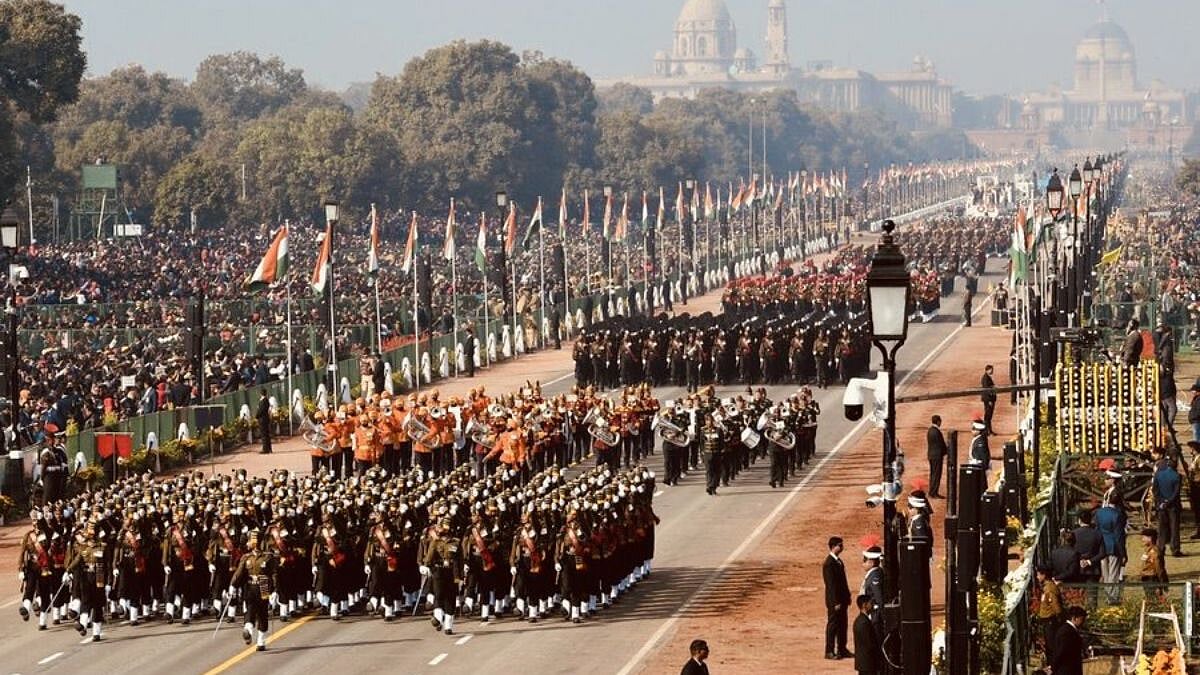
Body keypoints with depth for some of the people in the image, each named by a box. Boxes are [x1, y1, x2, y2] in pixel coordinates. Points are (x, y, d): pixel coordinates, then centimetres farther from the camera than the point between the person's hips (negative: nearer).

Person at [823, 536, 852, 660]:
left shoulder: (839, 561, 12)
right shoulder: (829, 563, -17)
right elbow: (831, 584, -20)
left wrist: (847, 597, 15)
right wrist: (836, 602, -21)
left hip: (842, 599, 9)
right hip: (834, 600, -9)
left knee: (842, 624, 13)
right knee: (832, 625, -3)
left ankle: (842, 649, 21)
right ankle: (829, 651, 3)